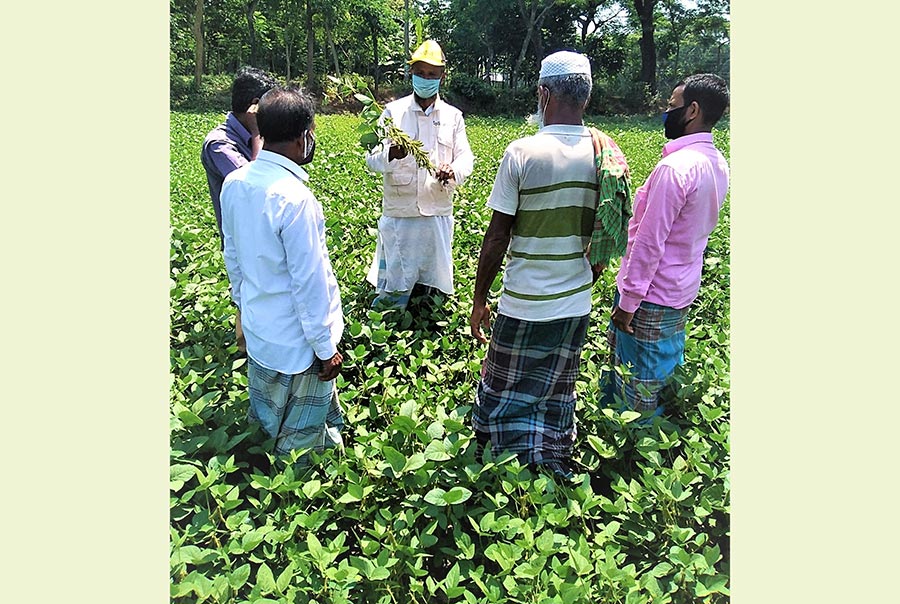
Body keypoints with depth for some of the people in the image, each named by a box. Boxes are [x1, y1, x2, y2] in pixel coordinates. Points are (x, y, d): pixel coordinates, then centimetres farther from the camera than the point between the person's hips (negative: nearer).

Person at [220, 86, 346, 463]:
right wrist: (325, 348, -12)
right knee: (301, 437, 13)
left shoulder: (234, 184, -3)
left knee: (263, 424, 27)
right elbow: (309, 283, -23)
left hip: (257, 331, 8)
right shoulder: (295, 199, -28)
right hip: (296, 343, -8)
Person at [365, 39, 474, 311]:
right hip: (398, 211, -2)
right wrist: (391, 155, -29)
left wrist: (452, 172, -20)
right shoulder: (393, 111, 2)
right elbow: (371, 159, -4)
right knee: (393, 291, 0)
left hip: (438, 213, 2)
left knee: (434, 288, 12)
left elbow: (465, 158, 4)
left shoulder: (453, 115, 9)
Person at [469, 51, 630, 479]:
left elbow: (496, 239, -12)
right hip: (576, 305, 5)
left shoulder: (522, 153, -14)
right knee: (557, 401, 20)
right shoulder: (609, 155, -1)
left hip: (524, 306, -5)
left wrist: (479, 300, -1)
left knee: (505, 399, 14)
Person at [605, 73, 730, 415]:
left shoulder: (675, 167, -24)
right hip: (683, 291, 9)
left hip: (652, 296, -9)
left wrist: (627, 301, -17)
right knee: (668, 371, 22)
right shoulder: (718, 164, 6)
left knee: (638, 392, 4)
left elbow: (650, 243, -23)